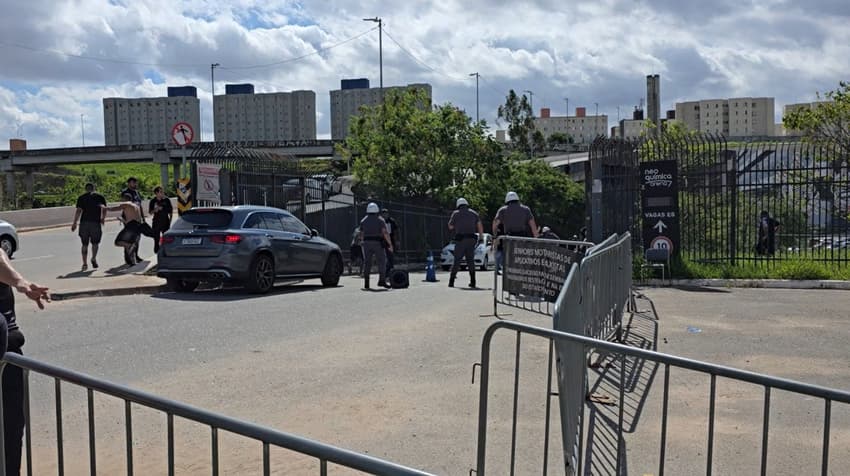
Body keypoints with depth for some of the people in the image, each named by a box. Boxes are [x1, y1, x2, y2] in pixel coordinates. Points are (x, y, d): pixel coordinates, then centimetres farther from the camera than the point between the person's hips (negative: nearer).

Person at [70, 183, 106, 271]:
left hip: (84, 222, 1)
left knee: (85, 244, 8)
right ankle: (94, 258, -7)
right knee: (95, 242, 14)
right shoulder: (100, 197, 9)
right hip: (96, 222, -1)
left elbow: (78, 211, -2)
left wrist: (74, 223, -1)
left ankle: (85, 263, 4)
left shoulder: (81, 198, 8)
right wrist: (103, 219, 17)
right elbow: (104, 209, 1)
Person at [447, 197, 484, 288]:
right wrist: (481, 236, 8)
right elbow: (479, 225, 3)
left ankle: (451, 281, -3)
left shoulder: (456, 213, 3)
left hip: (460, 239, -2)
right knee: (470, 260, 9)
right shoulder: (473, 213, 11)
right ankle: (473, 282, 5)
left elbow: (450, 227, 7)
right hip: (471, 239, 2)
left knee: (457, 260, 2)